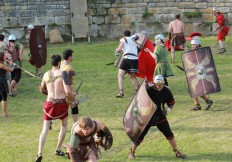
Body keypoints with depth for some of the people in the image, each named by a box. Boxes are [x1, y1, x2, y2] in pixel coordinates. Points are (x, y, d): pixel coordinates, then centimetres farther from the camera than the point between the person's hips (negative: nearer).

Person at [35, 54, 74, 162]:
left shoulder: (46, 75, 3)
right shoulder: (63, 74, -10)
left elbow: (42, 90, 16)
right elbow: (67, 91, -18)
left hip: (49, 103, 2)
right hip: (62, 103, -2)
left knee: (45, 129, 5)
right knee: (64, 125, 23)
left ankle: (39, 152, -12)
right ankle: (58, 150, 23)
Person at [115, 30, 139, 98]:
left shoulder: (123, 39, 8)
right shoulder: (133, 41, 25)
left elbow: (119, 49, -4)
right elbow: (136, 51, 16)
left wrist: (116, 50, 18)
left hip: (127, 59, -5)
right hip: (135, 59, 5)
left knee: (120, 75, 0)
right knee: (132, 76, 24)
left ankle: (121, 92, -16)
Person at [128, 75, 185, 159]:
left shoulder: (166, 91, -6)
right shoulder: (148, 90, -18)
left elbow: (171, 103, 7)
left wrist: (168, 109, -12)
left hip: (160, 115, 3)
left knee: (169, 134, 2)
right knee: (140, 134, -1)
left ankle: (176, 152, 16)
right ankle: (132, 152, 16)